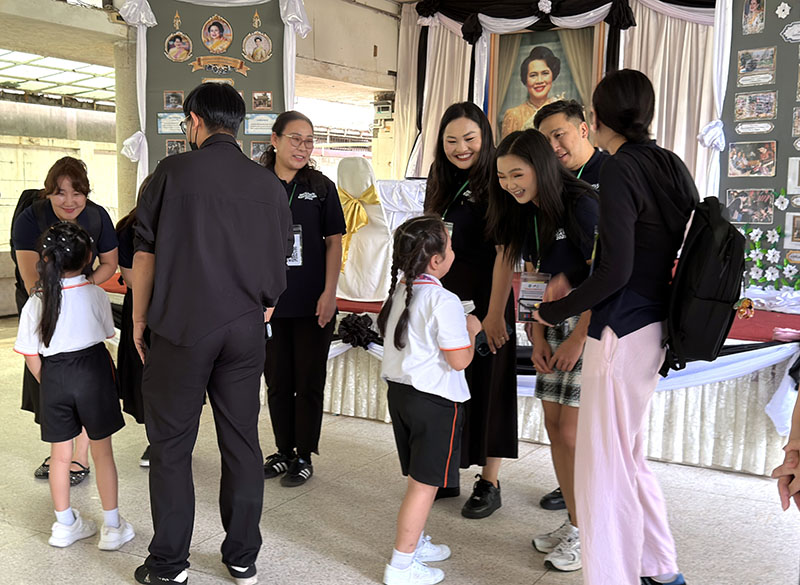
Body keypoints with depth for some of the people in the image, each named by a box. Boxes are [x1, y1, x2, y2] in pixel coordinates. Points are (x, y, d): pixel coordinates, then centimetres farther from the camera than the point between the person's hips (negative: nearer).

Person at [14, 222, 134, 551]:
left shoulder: (35, 303, -4)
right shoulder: (95, 294, -7)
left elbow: (32, 357, -1)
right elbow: (106, 333, 4)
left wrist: (48, 384, 14)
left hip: (54, 378, 2)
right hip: (93, 373, -1)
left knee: (60, 454, 15)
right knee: (102, 451, 9)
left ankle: (65, 524, 27)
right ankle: (112, 526, 14)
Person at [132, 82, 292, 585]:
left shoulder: (174, 172, -4)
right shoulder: (270, 185, 7)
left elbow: (146, 252, -2)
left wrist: (139, 320, 8)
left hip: (180, 328, -3)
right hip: (245, 332, 4)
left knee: (171, 445, 8)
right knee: (242, 442, 11)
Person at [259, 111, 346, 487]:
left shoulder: (321, 187, 1)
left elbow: (334, 241, 1)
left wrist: (329, 293, -8)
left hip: (312, 303, -1)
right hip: (268, 302, 1)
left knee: (309, 382, 6)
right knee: (277, 381, 12)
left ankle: (304, 456, 20)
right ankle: (284, 451, 27)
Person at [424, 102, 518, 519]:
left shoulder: (497, 184, -11)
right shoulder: (441, 183, 11)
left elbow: (505, 254, -17)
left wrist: (495, 313, -22)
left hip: (485, 300, -6)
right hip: (442, 298, 7)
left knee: (486, 387, 2)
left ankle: (489, 484, 15)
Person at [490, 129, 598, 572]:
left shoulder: (580, 206, -16)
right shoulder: (525, 214, 7)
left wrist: (579, 339, -15)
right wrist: (537, 338, 2)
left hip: (593, 327, -8)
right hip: (554, 330, 8)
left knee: (572, 432, -6)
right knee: (554, 427, 9)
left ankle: (584, 535, 9)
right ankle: (573, 524, 24)